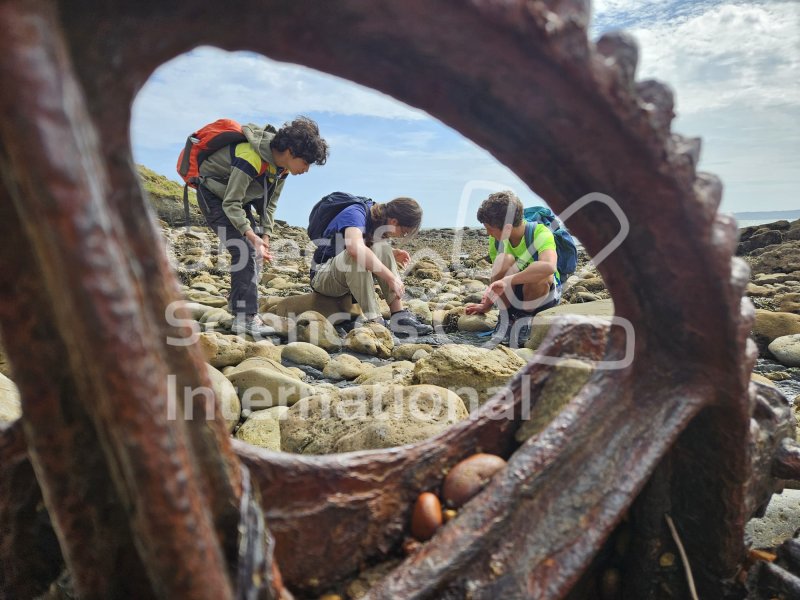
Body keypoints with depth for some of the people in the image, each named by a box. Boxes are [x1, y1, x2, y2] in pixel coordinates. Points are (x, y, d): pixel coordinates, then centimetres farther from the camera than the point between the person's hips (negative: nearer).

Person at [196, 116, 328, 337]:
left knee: (255, 254, 3)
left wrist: (265, 237, -7)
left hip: (239, 198, 9)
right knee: (244, 251, -20)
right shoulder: (251, 158, -34)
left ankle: (241, 315, 10)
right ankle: (247, 318, -17)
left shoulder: (281, 165, -8)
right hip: (214, 196, -9)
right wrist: (253, 236, -40)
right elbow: (230, 204, -32)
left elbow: (269, 204, 1)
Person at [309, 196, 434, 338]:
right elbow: (356, 248, -42)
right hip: (323, 277, -7)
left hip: (350, 275, 7)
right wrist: (391, 277, -39)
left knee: (381, 248, -14)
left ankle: (399, 315, -24)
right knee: (356, 256, -35)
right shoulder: (355, 213, -22)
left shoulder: (377, 218, 3)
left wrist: (392, 254, 0)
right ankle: (374, 321, -35)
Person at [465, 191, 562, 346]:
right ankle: (506, 317, -14)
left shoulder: (540, 233, -27)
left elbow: (549, 266, -48)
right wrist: (485, 305, -13)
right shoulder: (496, 240, -11)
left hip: (545, 294, -3)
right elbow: (497, 277, -2)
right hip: (513, 295, 3)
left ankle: (524, 319, -13)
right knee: (504, 260, -27)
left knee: (540, 274, -38)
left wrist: (508, 280, -49)